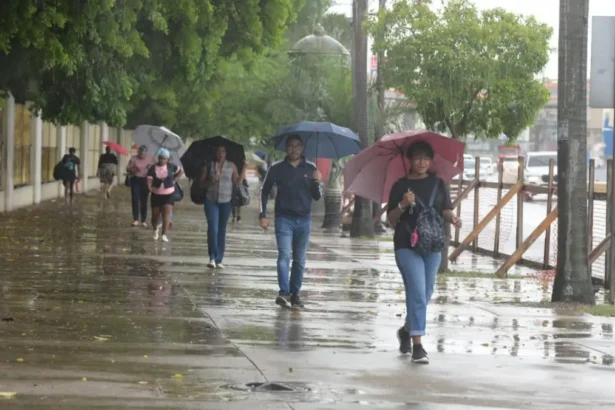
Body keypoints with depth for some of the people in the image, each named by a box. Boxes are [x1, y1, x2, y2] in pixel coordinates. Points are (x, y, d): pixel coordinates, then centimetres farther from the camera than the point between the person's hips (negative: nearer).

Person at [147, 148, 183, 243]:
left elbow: (181, 171, 13)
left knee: (166, 214, -14)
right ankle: (155, 229, 40)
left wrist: (174, 180, 4)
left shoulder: (171, 167, -1)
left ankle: (164, 235, -16)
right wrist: (150, 188, -27)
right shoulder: (152, 168, -5)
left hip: (168, 195, -1)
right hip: (156, 195, 1)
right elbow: (149, 180, -11)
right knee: (155, 215, 10)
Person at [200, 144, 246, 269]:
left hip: (226, 202, 1)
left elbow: (238, 182, 0)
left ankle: (219, 260, 11)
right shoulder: (208, 166, 4)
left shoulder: (231, 166, 5)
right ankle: (212, 258, -10)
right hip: (211, 201, -1)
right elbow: (202, 183, 6)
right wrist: (210, 181, -13)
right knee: (213, 229, -14)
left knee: (222, 231, 6)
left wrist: (244, 169, -6)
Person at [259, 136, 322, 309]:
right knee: (284, 255, -15)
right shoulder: (277, 168, 3)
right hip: (284, 218, -2)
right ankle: (284, 293, -24)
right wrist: (263, 215, 1)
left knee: (300, 260, 7)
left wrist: (317, 183, -13)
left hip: (304, 220, 2)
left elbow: (317, 197, 7)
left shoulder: (311, 169, 6)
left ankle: (295, 294, 15)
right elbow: (265, 191, 10)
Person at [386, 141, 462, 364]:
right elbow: (391, 219, 0)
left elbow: (446, 210, 9)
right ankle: (417, 346, -12)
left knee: (425, 294, 13)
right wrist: (402, 205, -18)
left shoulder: (437, 184, 8)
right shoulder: (400, 186, 0)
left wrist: (452, 218, -12)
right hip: (407, 247, -4)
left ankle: (407, 330, 39)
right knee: (417, 293, -13)